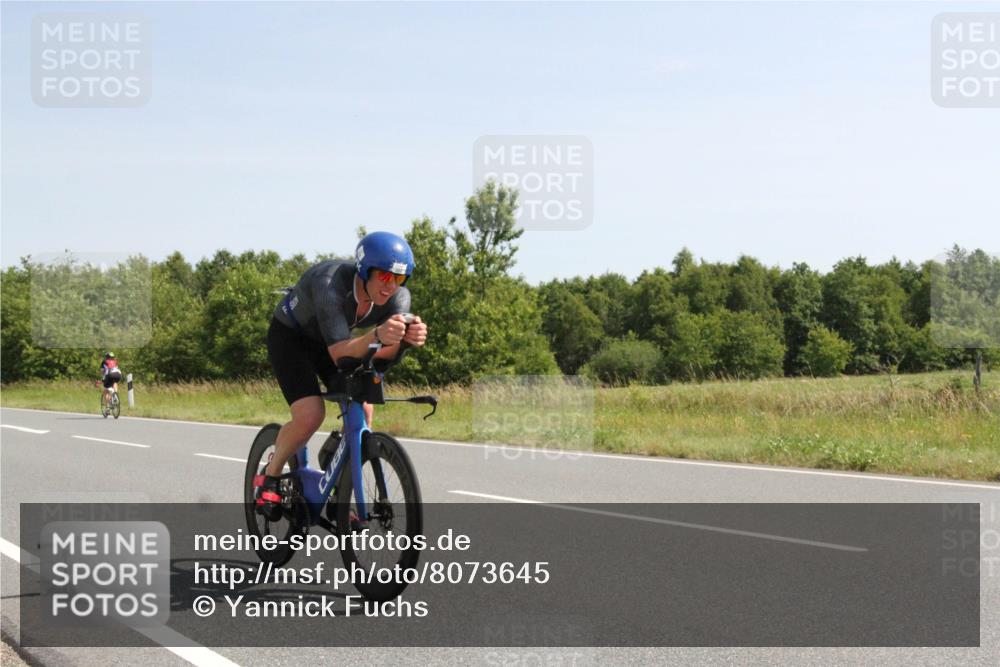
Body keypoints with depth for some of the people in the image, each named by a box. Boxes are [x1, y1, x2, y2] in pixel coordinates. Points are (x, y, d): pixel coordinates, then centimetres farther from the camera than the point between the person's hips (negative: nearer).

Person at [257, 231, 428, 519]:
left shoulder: (398, 297, -24)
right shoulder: (331, 284, -40)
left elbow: (382, 359, -33)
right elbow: (339, 354, -48)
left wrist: (405, 340, -54)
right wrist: (377, 336, -66)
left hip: (329, 340, 5)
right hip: (290, 336, -5)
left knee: (362, 410, -12)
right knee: (310, 415, -23)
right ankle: (270, 477, 4)